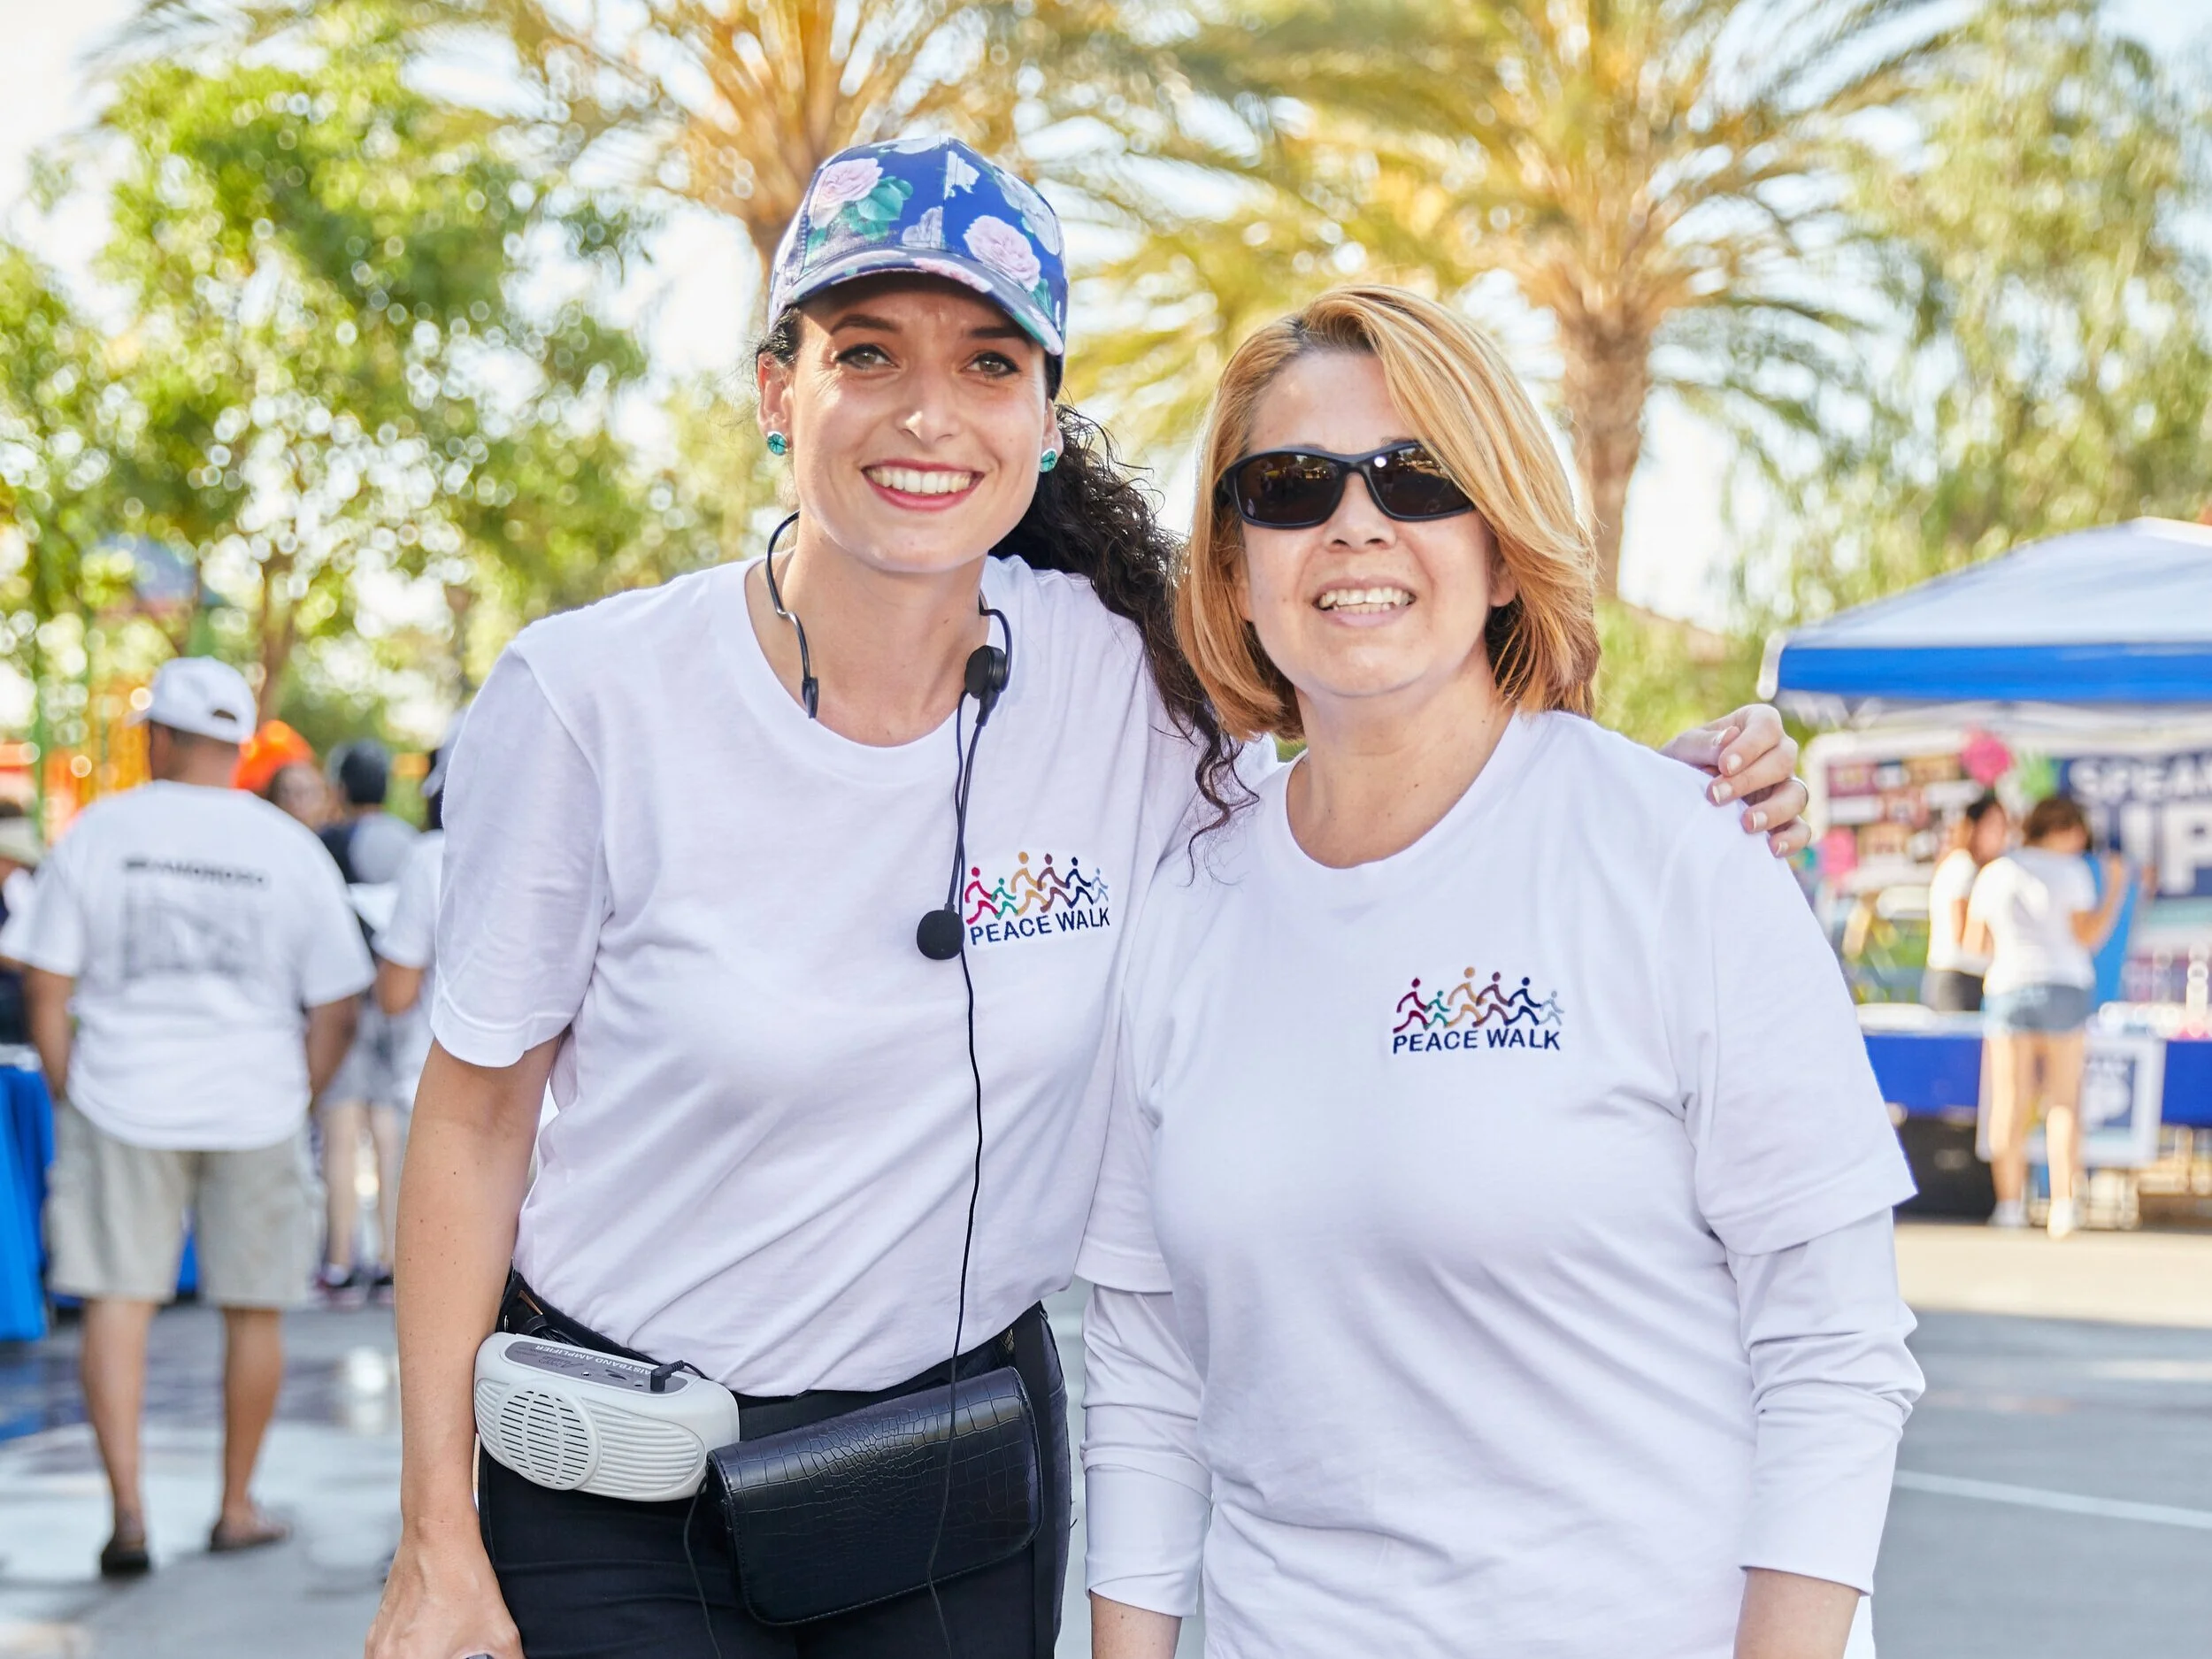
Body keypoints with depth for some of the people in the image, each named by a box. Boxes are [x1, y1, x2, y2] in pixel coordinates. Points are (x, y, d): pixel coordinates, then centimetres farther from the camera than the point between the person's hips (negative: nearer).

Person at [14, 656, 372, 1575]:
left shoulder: (98, 832, -2)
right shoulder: (292, 850, -1)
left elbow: (46, 989, -2)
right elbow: (335, 1010, -1)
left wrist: (68, 1098, 9)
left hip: (122, 1097, 0)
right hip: (253, 1104, 0)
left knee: (117, 1299, 5)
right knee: (254, 1309, 12)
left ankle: (127, 1507, -5)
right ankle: (237, 1506, 21)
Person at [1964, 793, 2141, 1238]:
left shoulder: (1993, 873, 9)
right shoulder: (2071, 870, 1)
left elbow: (1974, 945, 10)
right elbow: (2088, 936, -5)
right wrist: (2116, 888, 3)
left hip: (2008, 989, 1)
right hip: (2063, 988, -1)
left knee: (2010, 1101, 2)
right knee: (2063, 1101, 3)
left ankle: (2011, 1201, -5)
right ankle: (2063, 1204, -6)